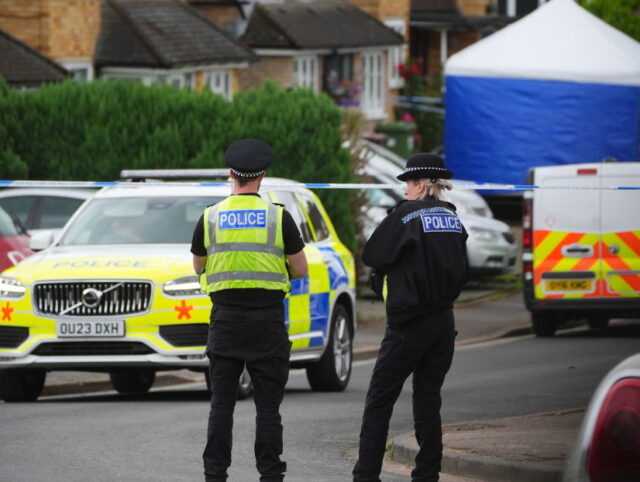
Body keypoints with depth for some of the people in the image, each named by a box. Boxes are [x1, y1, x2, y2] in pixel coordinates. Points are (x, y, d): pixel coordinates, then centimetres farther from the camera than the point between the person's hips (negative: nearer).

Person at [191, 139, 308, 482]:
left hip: (225, 321, 1)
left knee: (221, 403, 6)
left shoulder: (210, 218, 1)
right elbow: (300, 270, 2)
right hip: (268, 320, -1)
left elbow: (198, 267, 14)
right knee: (267, 405, 2)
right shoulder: (278, 216, -4)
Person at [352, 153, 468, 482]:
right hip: (444, 320, 6)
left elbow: (370, 255, -7)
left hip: (410, 323, -6)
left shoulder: (406, 214, -12)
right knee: (428, 400, 10)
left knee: (380, 400, 1)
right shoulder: (452, 218, 9)